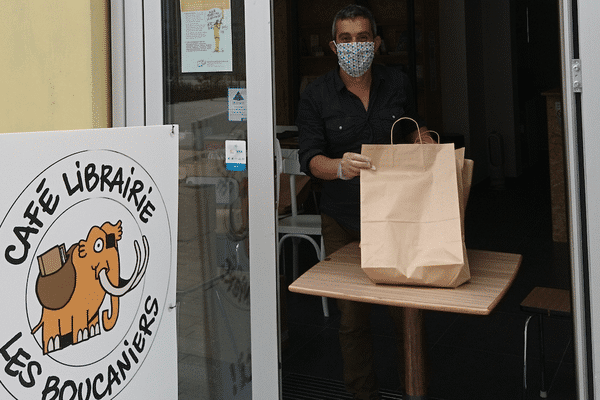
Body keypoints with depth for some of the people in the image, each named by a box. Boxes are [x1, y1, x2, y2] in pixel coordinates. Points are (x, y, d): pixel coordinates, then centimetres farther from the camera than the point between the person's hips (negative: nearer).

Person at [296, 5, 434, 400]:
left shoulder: (397, 82, 4)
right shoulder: (316, 95, -3)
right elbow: (310, 157, -10)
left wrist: (427, 143, 0)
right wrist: (341, 167, -30)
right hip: (343, 220, -1)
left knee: (407, 309, 1)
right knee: (352, 314, 4)